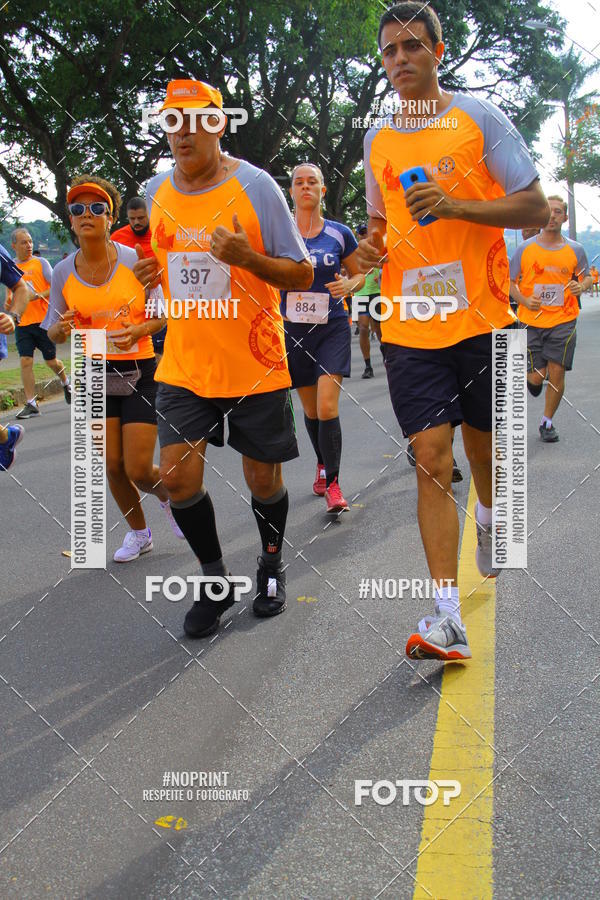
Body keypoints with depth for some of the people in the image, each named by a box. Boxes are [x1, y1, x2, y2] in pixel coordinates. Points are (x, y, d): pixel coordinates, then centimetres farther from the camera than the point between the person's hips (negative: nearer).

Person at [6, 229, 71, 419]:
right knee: (25, 362, -8)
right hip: (22, 323, 3)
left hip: (44, 320, -3)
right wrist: (8, 303, 2)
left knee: (51, 361, 7)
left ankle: (66, 383, 39)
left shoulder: (41, 262, -1)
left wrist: (38, 295, -21)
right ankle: (31, 404, -3)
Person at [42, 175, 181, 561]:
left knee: (139, 469, -6)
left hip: (140, 370, -3)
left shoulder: (136, 261, -10)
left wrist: (140, 329, -24)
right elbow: (55, 332, 8)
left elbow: (164, 313, -3)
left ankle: (171, 496, 29)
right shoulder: (63, 272, -1)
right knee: (113, 467, 5)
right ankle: (139, 533, 29)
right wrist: (62, 329, -16)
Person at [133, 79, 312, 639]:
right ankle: (215, 580, 19)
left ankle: (272, 564, 36)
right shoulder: (155, 191, 6)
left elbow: (302, 276, -8)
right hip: (183, 366, 4)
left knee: (262, 477, 8)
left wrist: (247, 257, -25)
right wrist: (148, 274, -2)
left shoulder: (254, 186, -10)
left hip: (255, 366, -4)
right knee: (177, 475, -3)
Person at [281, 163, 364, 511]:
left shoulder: (340, 234, 1)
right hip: (294, 330, 2)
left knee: (328, 407, -15)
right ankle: (322, 465, 36)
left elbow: (359, 274, 13)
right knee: (310, 409, 11)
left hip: (332, 328, -2)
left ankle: (332, 482, -4)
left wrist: (348, 285, -9)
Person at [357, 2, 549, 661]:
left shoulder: (479, 118, 0)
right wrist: (372, 246, 2)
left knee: (485, 448, 13)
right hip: (410, 327, 2)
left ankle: (488, 518, 48)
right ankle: (447, 619, -10)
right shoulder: (377, 138, 12)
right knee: (430, 459, -8)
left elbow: (535, 209, -4)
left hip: (481, 317, -1)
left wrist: (455, 205, -17)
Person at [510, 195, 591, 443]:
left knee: (556, 374, -2)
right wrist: (524, 300, -13)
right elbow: (510, 281, 5)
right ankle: (531, 377, 38)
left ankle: (547, 422, 18)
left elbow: (587, 276, 15)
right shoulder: (525, 248, 0)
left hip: (563, 322, 1)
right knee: (536, 377, -2)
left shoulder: (575, 249, 2)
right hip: (532, 321, 0)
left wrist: (581, 286, -9)